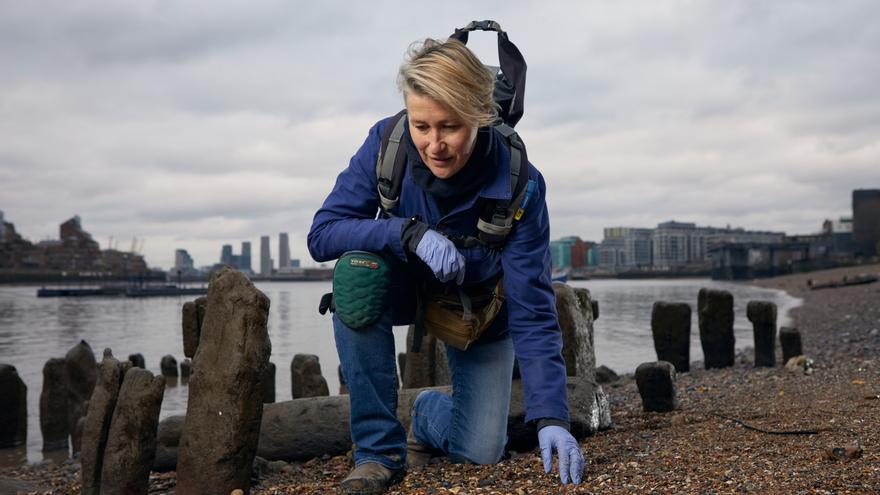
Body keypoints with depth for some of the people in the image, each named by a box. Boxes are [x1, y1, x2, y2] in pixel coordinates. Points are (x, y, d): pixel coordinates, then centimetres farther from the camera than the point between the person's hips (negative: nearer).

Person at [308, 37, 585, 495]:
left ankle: (429, 414, 30)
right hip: (404, 288, 1)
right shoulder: (386, 142, -26)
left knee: (480, 452, -9)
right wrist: (410, 231, -43)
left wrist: (550, 417, -39)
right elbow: (322, 234, -26)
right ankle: (378, 449, -19)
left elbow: (531, 311, -30)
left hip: (478, 305, 0)